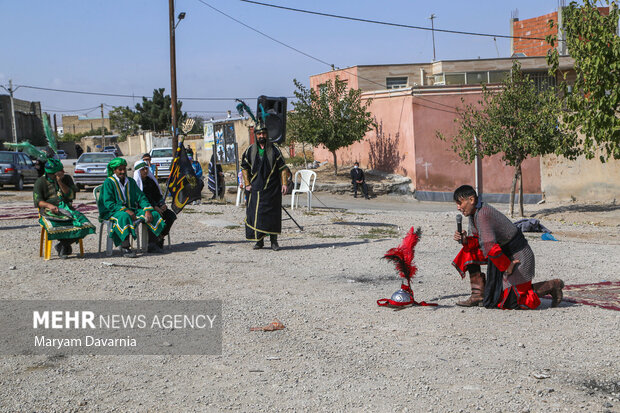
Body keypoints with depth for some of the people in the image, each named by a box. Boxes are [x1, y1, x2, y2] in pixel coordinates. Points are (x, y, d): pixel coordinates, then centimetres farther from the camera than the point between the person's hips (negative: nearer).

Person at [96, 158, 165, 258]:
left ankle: (150, 243, 0)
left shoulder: (131, 181, 14)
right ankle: (125, 248, -41)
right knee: (124, 216, -41)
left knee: (153, 214, -10)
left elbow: (140, 197, 8)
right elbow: (108, 203, -14)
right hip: (112, 211, -6)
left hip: (130, 209, 6)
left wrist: (147, 210, -12)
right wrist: (125, 210, -25)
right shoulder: (108, 182, -5)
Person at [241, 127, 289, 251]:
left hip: (272, 188, -1)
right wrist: (247, 184, 2)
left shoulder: (274, 150, 2)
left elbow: (282, 168, 3)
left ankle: (274, 241, 8)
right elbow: (244, 167, 11)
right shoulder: (250, 150, 5)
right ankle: (259, 240, 8)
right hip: (256, 188, 1)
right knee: (255, 213, -1)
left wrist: (284, 183, -5)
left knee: (273, 214, -1)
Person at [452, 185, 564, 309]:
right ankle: (477, 295, 3)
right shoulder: (474, 212, 4)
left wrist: (506, 266, -23)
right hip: (505, 253, 9)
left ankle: (552, 286, 6)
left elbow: (489, 246, -34)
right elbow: (477, 241, 10)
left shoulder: (482, 215, -27)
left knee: (509, 301, -7)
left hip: (518, 257, -9)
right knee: (469, 252, 2)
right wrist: (465, 240, -11)